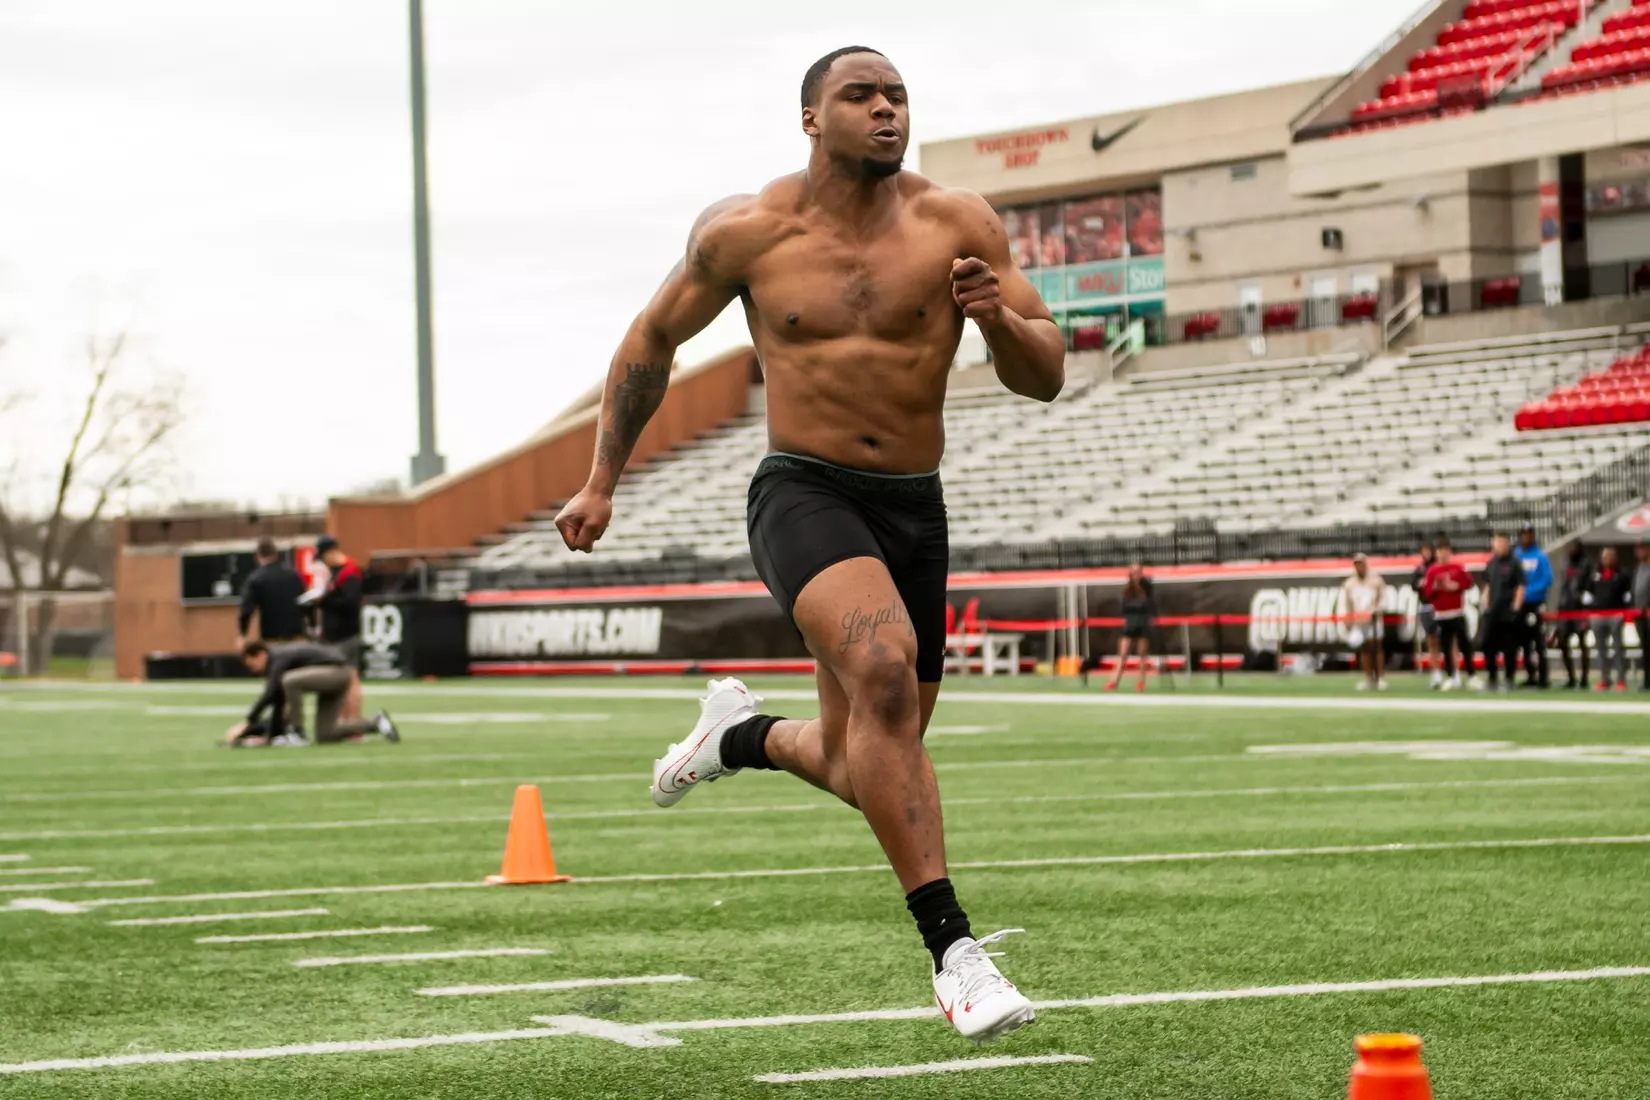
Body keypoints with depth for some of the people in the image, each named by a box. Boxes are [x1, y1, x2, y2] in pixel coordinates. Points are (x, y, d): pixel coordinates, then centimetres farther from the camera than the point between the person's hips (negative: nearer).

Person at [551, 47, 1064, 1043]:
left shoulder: (956, 223, -1)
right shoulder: (749, 234, -2)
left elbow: (1046, 379, 1)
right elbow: (653, 339, 14)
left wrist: (998, 317, -21)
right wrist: (603, 481, 14)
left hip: (914, 511, 4)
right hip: (803, 497, -3)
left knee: (862, 769, 12)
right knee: (883, 665, -33)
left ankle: (741, 733, 47)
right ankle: (952, 946, -31)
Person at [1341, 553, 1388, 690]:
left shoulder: (1376, 580, 3)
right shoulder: (1349, 584, 9)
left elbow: (1383, 599, 2)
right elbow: (1345, 604, 10)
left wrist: (1377, 611, -16)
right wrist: (1347, 623, 2)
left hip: (1374, 619, -3)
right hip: (1357, 621, 3)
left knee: (1377, 647, -6)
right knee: (1364, 649, 2)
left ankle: (1381, 678, -5)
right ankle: (1368, 678, 7)